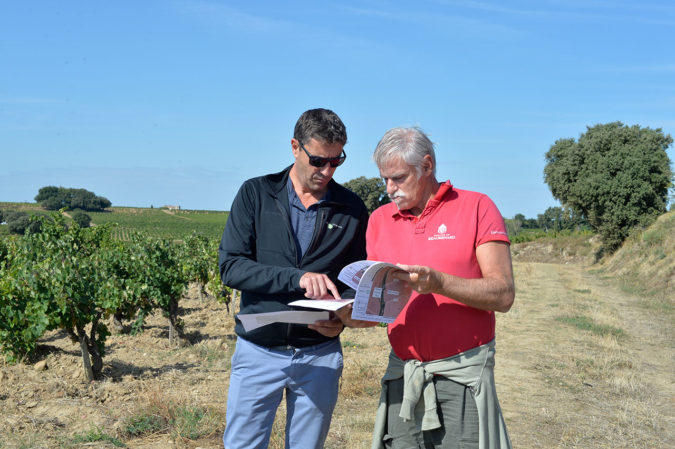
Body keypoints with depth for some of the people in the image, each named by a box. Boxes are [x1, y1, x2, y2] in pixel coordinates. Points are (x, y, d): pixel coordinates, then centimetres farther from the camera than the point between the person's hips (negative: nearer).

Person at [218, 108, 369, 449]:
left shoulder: (352, 210, 2)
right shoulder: (255, 194, -2)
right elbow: (230, 266, -10)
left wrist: (342, 319, -13)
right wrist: (297, 277, -23)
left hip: (320, 355, 1)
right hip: (258, 352, -1)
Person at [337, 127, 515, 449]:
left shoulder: (476, 208, -3)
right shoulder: (379, 220, 10)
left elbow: (503, 295, -10)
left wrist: (438, 282, -23)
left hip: (462, 374, -3)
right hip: (403, 375, 4)